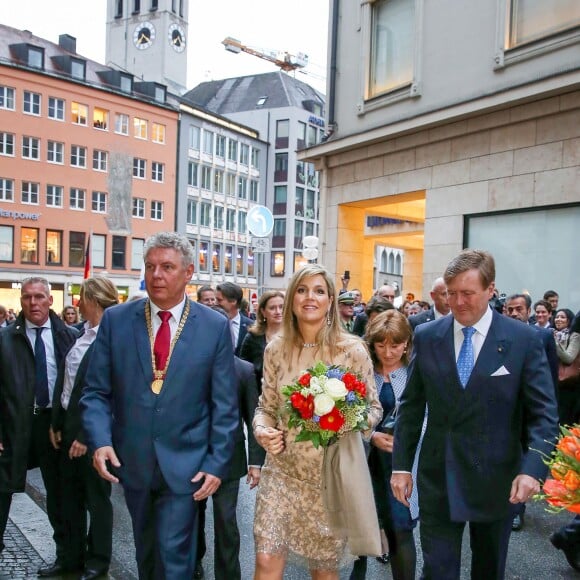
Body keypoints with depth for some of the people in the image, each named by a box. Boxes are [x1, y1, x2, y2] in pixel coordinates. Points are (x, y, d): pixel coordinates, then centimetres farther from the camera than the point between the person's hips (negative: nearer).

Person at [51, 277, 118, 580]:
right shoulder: (78, 334, 6)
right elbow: (63, 381, 10)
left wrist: (87, 435, -17)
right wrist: (56, 423, 9)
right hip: (68, 428, 8)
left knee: (97, 497, 10)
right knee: (70, 497, 19)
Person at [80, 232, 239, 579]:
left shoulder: (216, 326, -7)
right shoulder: (116, 320, -2)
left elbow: (224, 404, -5)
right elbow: (96, 391, 0)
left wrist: (217, 463, -8)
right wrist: (100, 441, -13)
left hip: (185, 466, -3)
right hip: (132, 460, 3)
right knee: (146, 551, 22)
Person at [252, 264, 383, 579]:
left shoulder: (352, 349, -10)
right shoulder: (276, 349, -3)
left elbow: (373, 407, -2)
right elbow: (266, 406, 6)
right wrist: (262, 430, -15)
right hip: (283, 469, 2)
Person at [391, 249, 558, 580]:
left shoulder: (524, 340, -8)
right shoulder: (426, 337, -2)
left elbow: (544, 413, -7)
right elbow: (411, 406, 3)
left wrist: (533, 468, -20)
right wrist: (401, 465, 1)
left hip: (496, 479, 0)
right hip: (438, 476, 1)